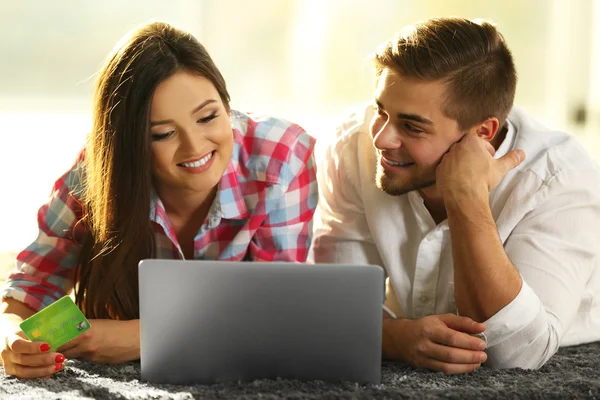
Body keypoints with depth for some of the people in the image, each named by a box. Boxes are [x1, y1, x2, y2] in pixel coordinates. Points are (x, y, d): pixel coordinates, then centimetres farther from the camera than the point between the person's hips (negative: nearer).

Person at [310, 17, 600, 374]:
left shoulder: (565, 181, -21)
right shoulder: (354, 148, -12)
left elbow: (517, 354, -29)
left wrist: (465, 198, -33)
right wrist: (400, 337, -36)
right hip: (412, 382, 2)